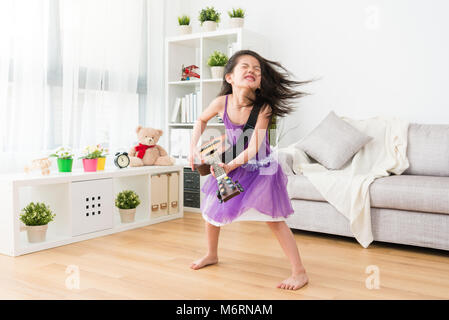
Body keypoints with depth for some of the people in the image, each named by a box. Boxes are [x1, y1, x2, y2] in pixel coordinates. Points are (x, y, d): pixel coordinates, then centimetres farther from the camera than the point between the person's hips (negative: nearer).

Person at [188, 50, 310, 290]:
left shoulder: (263, 107, -26)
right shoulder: (221, 103, -16)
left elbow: (254, 147, -29)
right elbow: (201, 120, 6)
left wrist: (232, 165, -40)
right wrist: (194, 148, -3)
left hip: (261, 168, -5)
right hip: (232, 166, 5)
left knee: (274, 220, -10)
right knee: (210, 210, 13)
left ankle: (299, 272, 2)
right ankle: (211, 255, 39)